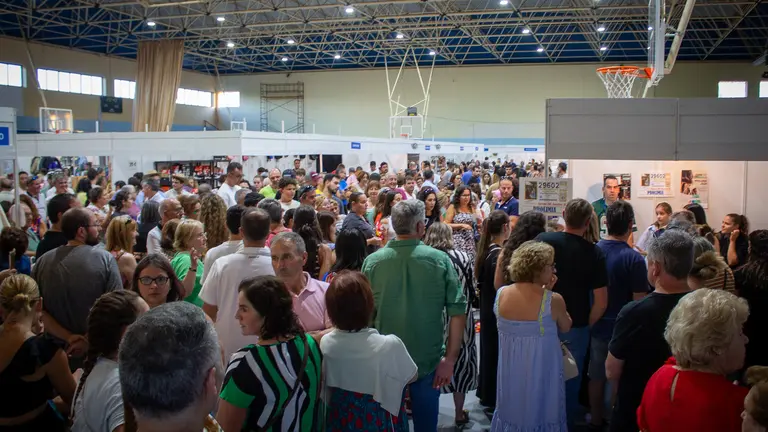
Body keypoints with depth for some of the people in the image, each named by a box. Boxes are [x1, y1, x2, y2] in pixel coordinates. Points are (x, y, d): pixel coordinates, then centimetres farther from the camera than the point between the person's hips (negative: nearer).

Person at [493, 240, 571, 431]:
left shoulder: (501, 293, -9)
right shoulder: (553, 300, -21)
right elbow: (565, 327, -1)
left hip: (511, 369, 4)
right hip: (540, 371, -4)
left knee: (512, 412, 21)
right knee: (539, 414, 16)